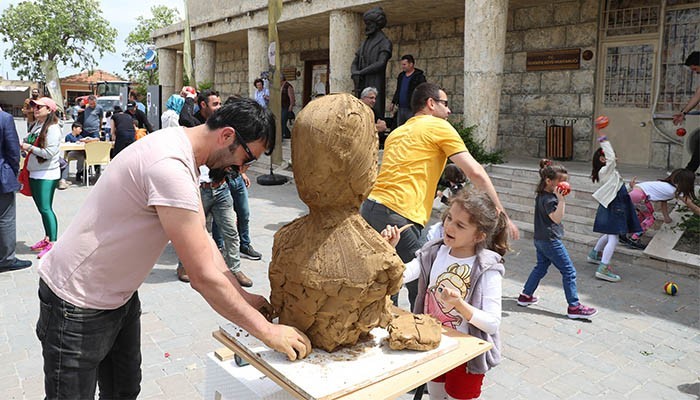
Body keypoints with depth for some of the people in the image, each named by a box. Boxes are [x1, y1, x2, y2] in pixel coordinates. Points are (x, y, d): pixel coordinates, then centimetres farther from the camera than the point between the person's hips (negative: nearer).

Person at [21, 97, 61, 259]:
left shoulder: (52, 128, -14)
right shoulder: (36, 125, 11)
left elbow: (49, 153, -20)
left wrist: (30, 148, -13)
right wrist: (24, 145, 4)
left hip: (47, 174, -8)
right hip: (34, 173, 8)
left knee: (46, 208, -9)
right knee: (41, 208, 14)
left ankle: (53, 243, -4)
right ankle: (47, 238, 24)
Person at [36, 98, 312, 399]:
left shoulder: (182, 149, -1)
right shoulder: (170, 168, -32)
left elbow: (201, 236, 3)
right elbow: (204, 277, -31)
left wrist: (242, 296, -4)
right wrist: (268, 332, -22)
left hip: (119, 295, 9)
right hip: (79, 306, -9)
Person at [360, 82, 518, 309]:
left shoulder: (398, 132, 26)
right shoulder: (439, 127, 4)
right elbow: (476, 173, -2)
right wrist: (501, 214, 2)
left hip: (369, 208, 8)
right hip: (396, 216, -8)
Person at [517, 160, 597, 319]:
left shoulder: (541, 195, 9)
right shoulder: (549, 199, -21)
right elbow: (557, 218, -33)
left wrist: (560, 198, 13)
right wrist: (561, 199, -39)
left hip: (540, 239, 10)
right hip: (551, 241, -10)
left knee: (541, 267, 21)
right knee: (569, 271, -2)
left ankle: (525, 296, 27)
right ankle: (574, 306, 3)